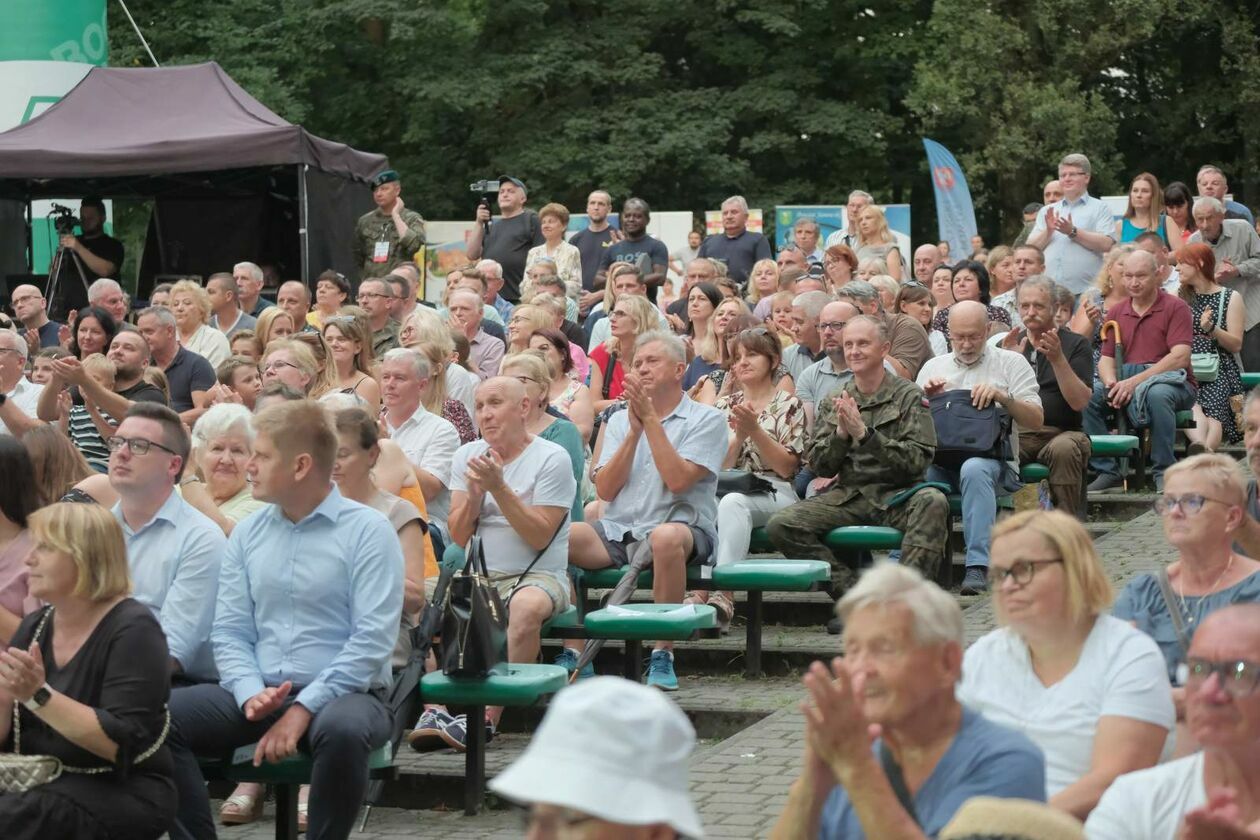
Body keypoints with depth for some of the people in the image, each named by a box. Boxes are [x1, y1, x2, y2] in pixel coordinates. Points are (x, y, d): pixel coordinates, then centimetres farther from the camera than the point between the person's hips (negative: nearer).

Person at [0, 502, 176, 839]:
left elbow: (121, 742, -20)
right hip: (44, 783, 6)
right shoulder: (34, 627, 10)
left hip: (122, 792, -6)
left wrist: (38, 695, -26)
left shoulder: (132, 630, -10)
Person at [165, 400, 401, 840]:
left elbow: (372, 640, -14)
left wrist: (304, 708, -20)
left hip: (342, 693, -5)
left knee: (341, 730, -39)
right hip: (259, 693, 5)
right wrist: (251, 694, -14)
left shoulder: (367, 531, -5)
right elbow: (229, 632, 6)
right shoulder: (247, 533, 12)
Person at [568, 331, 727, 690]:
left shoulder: (706, 419, 4)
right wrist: (634, 431, -3)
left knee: (666, 537, -41)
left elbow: (678, 480, -12)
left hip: (681, 526, -4)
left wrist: (650, 419, -9)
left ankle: (663, 655, -28)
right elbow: (605, 488, 6)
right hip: (617, 530, 4)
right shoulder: (620, 420, 19)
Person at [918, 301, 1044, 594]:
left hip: (991, 457, -2)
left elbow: (1036, 420, 4)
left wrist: (1002, 396, -12)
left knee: (974, 469, -40)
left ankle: (978, 565, -43)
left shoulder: (1011, 363, 14)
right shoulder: (933, 367, 23)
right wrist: (927, 397, -3)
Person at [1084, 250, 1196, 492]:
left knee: (1157, 394, -40)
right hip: (1125, 384, 5)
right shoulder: (1117, 312, 14)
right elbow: (1106, 359, 11)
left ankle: (1164, 473, -26)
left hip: (1172, 383, -5)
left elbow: (1180, 357, -14)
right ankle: (1106, 470, -15)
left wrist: (1135, 381, -21)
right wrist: (1112, 384, -14)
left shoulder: (1175, 307, -2)